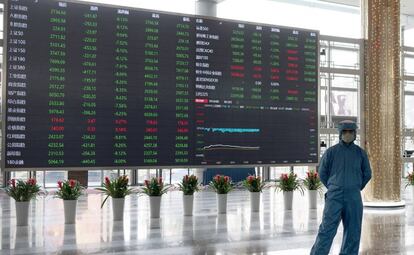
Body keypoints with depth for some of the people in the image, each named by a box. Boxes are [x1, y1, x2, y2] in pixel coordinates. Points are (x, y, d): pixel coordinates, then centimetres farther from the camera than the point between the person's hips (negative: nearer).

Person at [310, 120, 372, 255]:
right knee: (326, 231, -7)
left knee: (353, 233, 5)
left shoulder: (361, 153, 6)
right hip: (334, 197, -2)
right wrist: (334, 189, 9)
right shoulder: (331, 151, 1)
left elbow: (367, 174, 16)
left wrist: (355, 190, 14)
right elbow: (322, 173, 9)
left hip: (353, 198, 2)